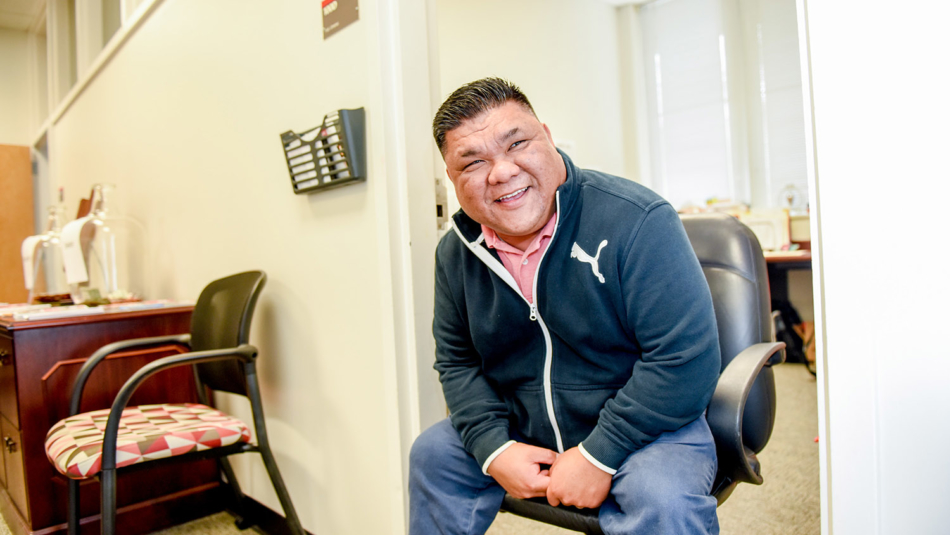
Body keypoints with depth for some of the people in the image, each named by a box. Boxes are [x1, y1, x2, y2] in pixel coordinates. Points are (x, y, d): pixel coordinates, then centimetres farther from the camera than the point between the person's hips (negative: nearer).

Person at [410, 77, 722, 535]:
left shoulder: (637, 220, -22)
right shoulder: (455, 252, -4)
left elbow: (687, 358, -24)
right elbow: (456, 361, 5)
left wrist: (599, 457, -23)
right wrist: (494, 449, -10)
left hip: (643, 427, -4)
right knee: (433, 453, 7)